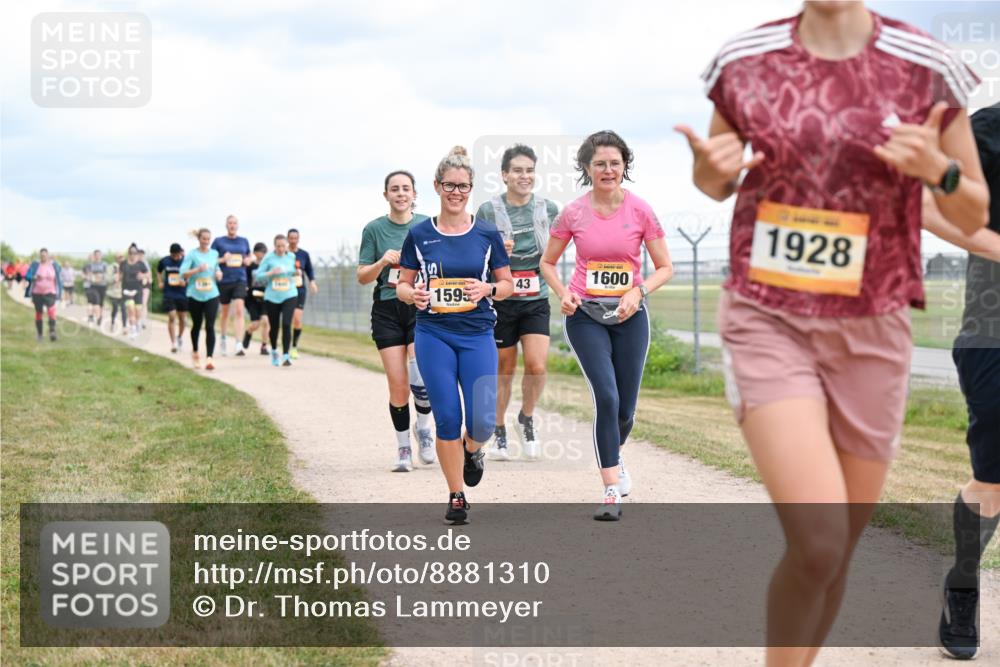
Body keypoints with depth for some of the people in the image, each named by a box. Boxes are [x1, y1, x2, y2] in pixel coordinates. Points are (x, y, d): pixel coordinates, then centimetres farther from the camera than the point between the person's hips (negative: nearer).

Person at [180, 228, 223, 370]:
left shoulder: (215, 254, 8)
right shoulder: (192, 254, -3)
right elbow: (183, 273, -10)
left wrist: (219, 274, 1)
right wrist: (197, 270, -25)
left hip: (212, 295, 1)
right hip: (195, 295, -1)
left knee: (210, 326, -11)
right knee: (197, 325, 13)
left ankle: (209, 358, -16)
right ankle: (195, 352, 37)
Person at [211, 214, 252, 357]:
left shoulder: (244, 241, 9)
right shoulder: (218, 241, 1)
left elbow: (249, 257, 22)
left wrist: (247, 261, 0)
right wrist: (222, 260, -15)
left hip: (240, 280, 0)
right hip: (224, 280, 0)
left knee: (239, 310, -16)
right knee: (226, 312, 12)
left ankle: (238, 345, -21)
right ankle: (223, 339, 36)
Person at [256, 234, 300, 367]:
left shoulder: (291, 257, 5)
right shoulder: (268, 258, -3)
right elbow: (258, 275, -3)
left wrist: (296, 273, -2)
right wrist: (271, 273, -19)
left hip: (289, 296, 0)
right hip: (272, 297, 0)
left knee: (286, 324, -16)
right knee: (274, 327, 9)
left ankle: (285, 356, -14)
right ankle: (274, 351, 37)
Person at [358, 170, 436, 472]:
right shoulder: (374, 229, 4)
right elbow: (362, 276, 4)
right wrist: (382, 262, -14)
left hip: (422, 308, 0)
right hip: (387, 310, 0)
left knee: (421, 376, -18)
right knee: (397, 385, -4)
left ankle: (423, 426, 12)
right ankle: (403, 448, 13)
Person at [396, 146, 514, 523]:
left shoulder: (487, 234, 2)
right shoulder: (419, 235, 1)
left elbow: (507, 284, 8)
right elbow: (403, 284, 8)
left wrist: (488, 289, -13)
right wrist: (413, 294, -14)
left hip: (478, 335, 0)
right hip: (433, 336, 0)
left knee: (483, 421, -9)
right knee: (447, 418, -3)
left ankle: (472, 450, 27)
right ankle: (456, 497, 11)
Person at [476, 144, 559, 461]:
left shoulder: (548, 209, 3)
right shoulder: (488, 211, -4)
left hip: (536, 301, 1)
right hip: (500, 301, -1)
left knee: (537, 365, -13)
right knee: (504, 370, 6)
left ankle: (527, 419, 14)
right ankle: (498, 433, 24)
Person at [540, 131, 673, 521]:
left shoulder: (640, 211, -4)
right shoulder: (573, 213, -3)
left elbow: (665, 267, 2)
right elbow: (547, 262, 9)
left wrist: (638, 291, -16)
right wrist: (563, 293, -9)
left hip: (629, 315, 1)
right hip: (585, 315, -1)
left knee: (625, 408, 6)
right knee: (606, 396, -17)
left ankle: (613, 454, 41)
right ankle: (612, 490, -12)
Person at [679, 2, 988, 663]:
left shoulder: (927, 69, -5)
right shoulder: (744, 61, -2)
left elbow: (975, 216, 4)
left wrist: (936, 169, -17)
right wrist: (712, 168, -9)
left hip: (872, 332, 2)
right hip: (765, 320, -2)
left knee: (839, 548, 11)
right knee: (818, 542, -18)